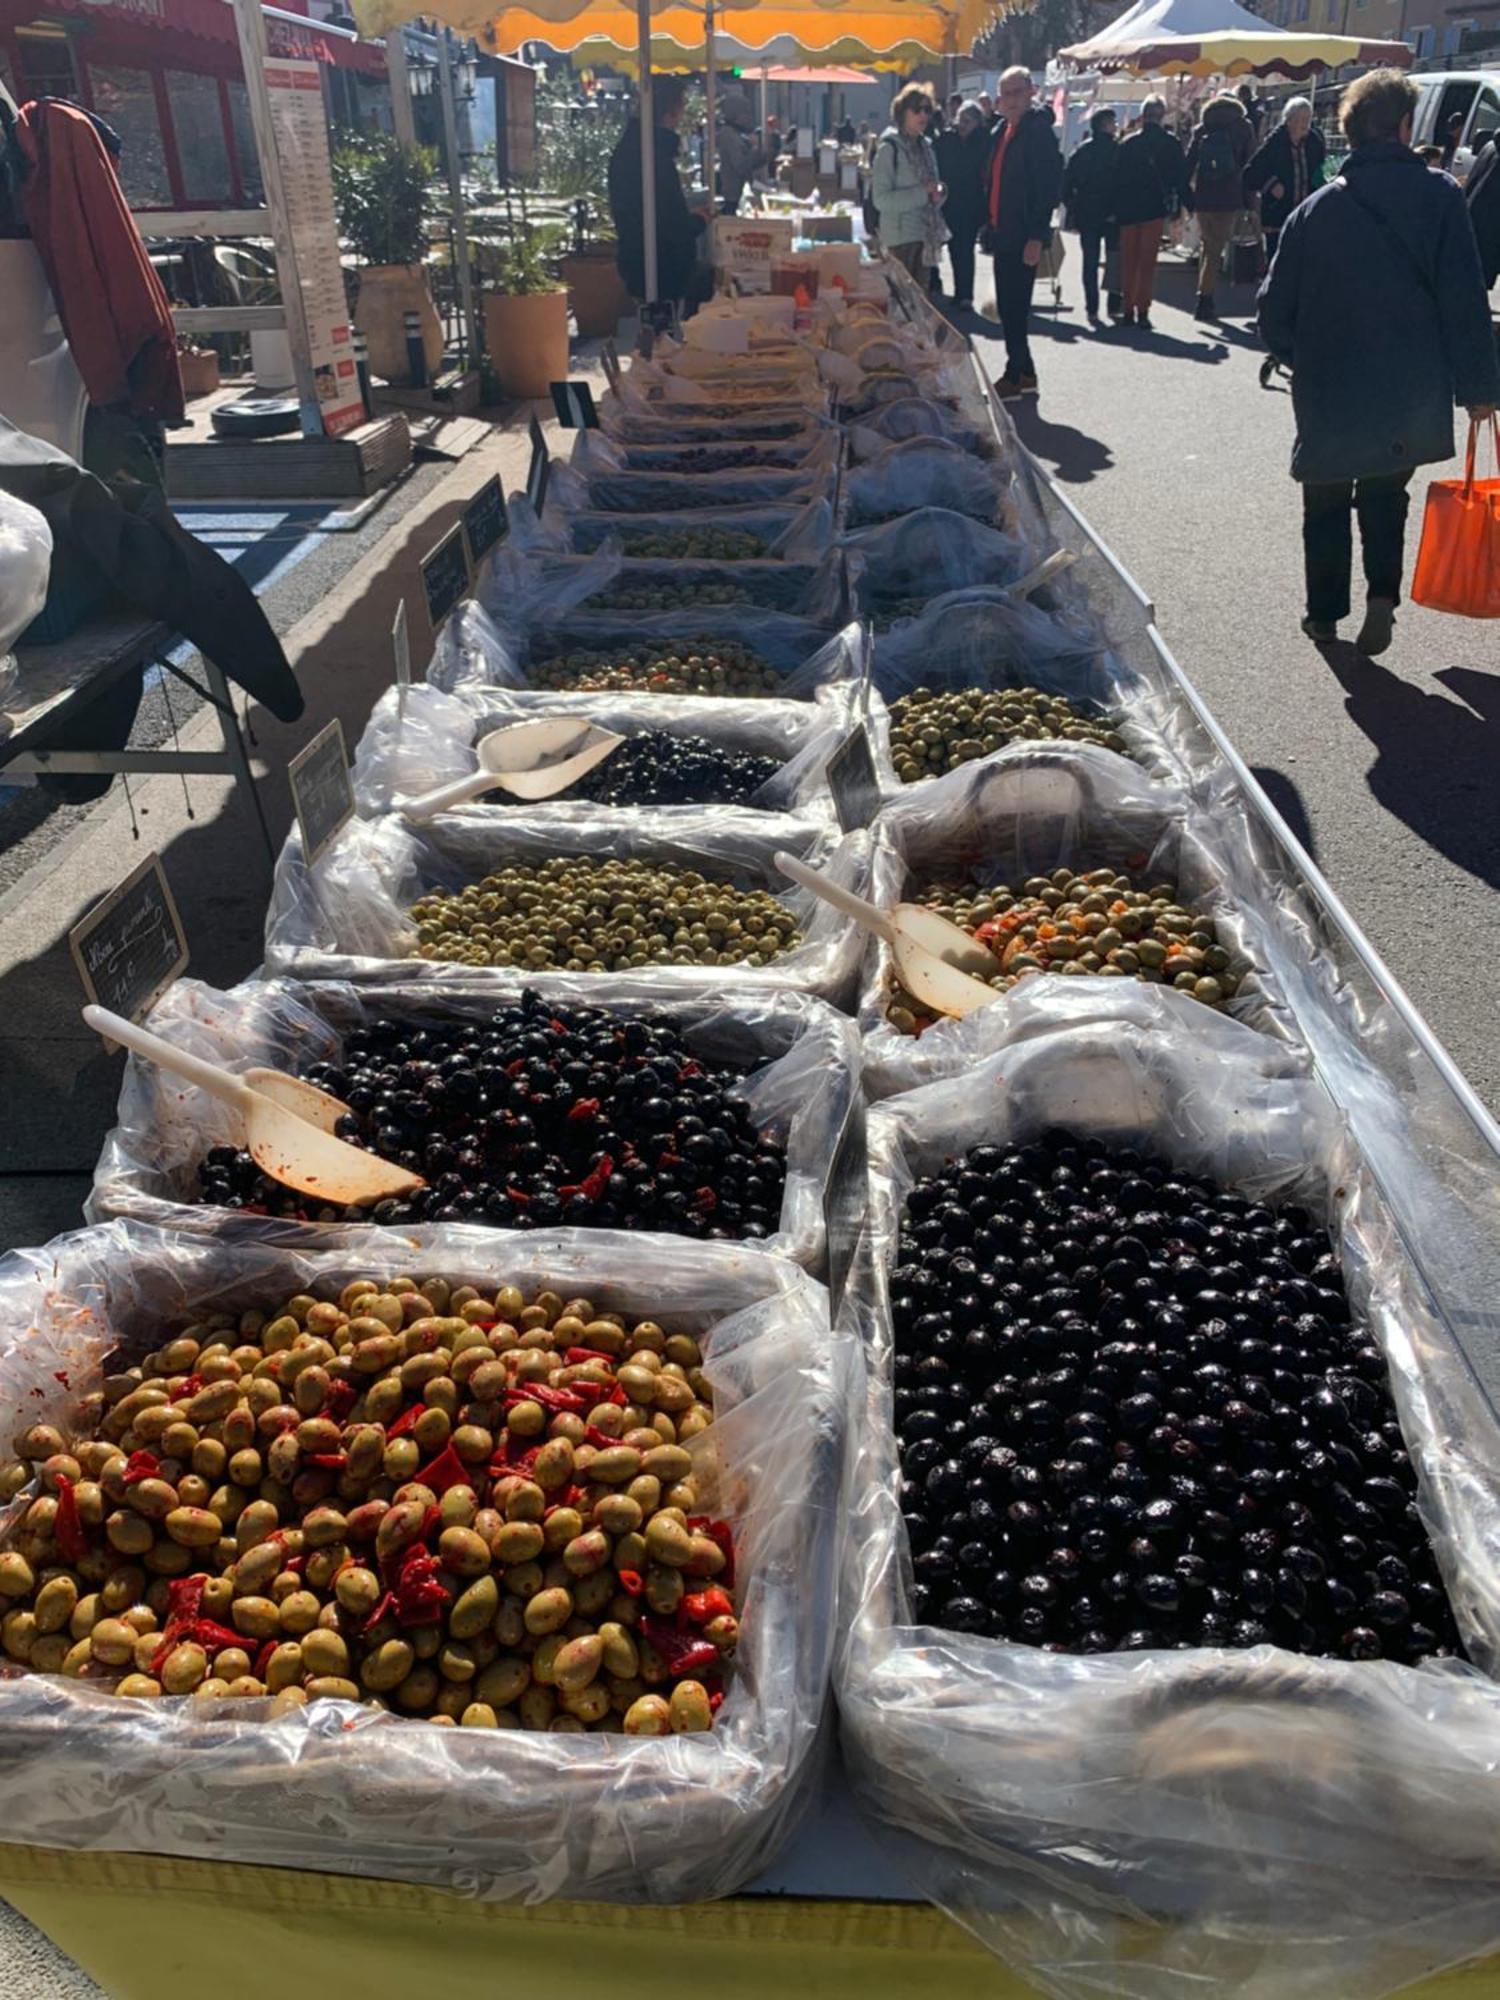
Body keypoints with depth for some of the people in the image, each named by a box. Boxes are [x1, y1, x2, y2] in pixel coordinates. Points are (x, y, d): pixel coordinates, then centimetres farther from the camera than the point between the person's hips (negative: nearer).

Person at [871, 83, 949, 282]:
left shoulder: (925, 146, 13)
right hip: (900, 239, -7)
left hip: (925, 236, 7)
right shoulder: (889, 148, -8)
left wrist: (937, 193, -3)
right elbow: (881, 200, -16)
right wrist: (922, 193, -20)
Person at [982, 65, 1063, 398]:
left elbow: (1049, 185, -15)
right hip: (1002, 234, 9)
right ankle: (1025, 373, 22)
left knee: (1014, 308, -7)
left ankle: (1014, 377, 0)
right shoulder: (1001, 131, 15)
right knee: (1008, 308, 13)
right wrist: (990, 226, 14)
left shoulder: (1038, 129, -10)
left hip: (1022, 237, -9)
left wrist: (1037, 236, -21)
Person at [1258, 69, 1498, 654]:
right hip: (1412, 394, 0)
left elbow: (1276, 305, 2)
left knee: (1326, 502, 17)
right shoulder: (1439, 196, -6)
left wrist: (1300, 360, 20)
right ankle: (1382, 593, -2)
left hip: (1329, 393, 0)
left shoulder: (1315, 209, -1)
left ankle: (1325, 613, 21)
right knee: (1384, 495, 19)